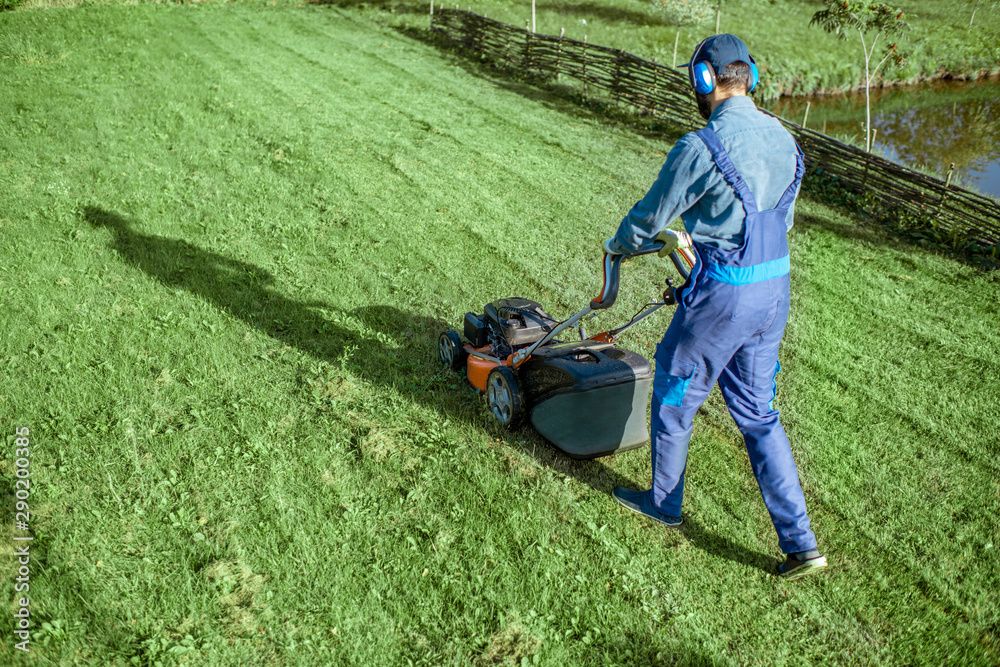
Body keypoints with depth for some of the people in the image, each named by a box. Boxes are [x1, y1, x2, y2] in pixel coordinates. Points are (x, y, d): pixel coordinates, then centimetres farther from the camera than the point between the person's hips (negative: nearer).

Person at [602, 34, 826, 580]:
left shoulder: (700, 147, -17)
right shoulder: (782, 140, 7)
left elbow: (649, 217, -6)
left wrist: (619, 244, 16)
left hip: (722, 296, -7)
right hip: (774, 289, 8)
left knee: (673, 396, 16)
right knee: (757, 414, 17)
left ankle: (664, 502, 37)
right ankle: (799, 544, 17)